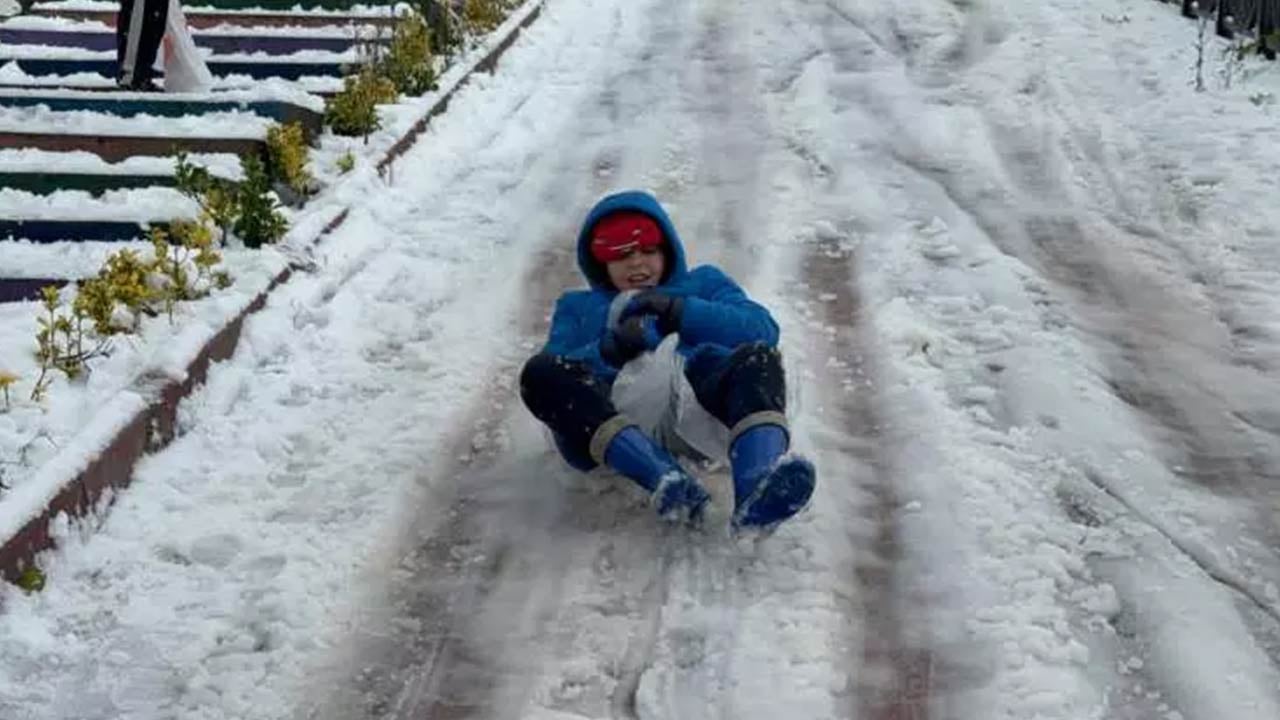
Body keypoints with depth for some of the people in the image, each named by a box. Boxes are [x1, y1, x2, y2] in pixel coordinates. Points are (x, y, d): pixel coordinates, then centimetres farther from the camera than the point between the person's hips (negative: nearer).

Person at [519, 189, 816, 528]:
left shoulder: (704, 282, 34)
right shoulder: (577, 307, 36)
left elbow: (764, 330, 12)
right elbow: (554, 373, 13)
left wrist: (682, 312, 1)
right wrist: (611, 350, -6)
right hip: (607, 413, 0)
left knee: (758, 357, -28)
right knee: (539, 371, -29)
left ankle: (758, 483, -60)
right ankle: (666, 479, -50)